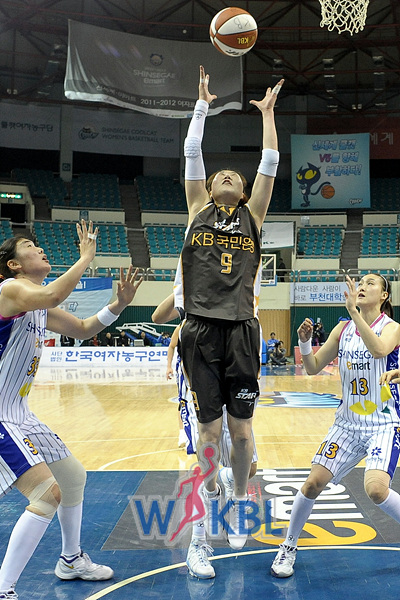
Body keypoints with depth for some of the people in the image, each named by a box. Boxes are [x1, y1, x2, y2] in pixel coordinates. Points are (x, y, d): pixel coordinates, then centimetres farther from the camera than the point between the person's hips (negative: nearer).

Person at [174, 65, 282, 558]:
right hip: (202, 329, 0)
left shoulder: (252, 215, 14)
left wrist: (267, 113, 19)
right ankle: (210, 490, 31)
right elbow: (192, 153, 12)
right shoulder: (199, 208, 13)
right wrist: (202, 104, 20)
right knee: (210, 429, 4)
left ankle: (238, 505, 25)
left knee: (241, 428, 4)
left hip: (241, 330, 1)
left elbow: (270, 163, 11)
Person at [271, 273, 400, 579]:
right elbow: (313, 368, 4)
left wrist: (354, 311, -36)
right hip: (348, 422, 4)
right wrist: (305, 342, -14)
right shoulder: (343, 328, 4)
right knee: (314, 482, -2)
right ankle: (289, 547, 19)